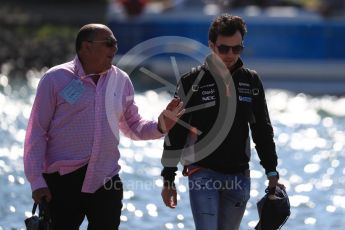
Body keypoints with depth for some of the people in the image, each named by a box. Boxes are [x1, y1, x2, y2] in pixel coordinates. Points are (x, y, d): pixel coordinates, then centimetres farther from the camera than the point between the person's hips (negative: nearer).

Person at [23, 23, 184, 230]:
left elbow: (133, 126, 17)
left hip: (106, 182, 4)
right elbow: (37, 132, -3)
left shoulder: (121, 81, 8)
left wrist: (161, 126, -4)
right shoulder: (56, 79, -4)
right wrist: (36, 181, -8)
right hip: (63, 182, -4)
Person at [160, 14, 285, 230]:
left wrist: (272, 174, 10)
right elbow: (175, 133, 0)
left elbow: (263, 131, 14)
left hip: (239, 177, 4)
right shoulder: (192, 82, -4)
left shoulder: (251, 81, 6)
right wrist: (168, 180, 0)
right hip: (202, 173, -4)